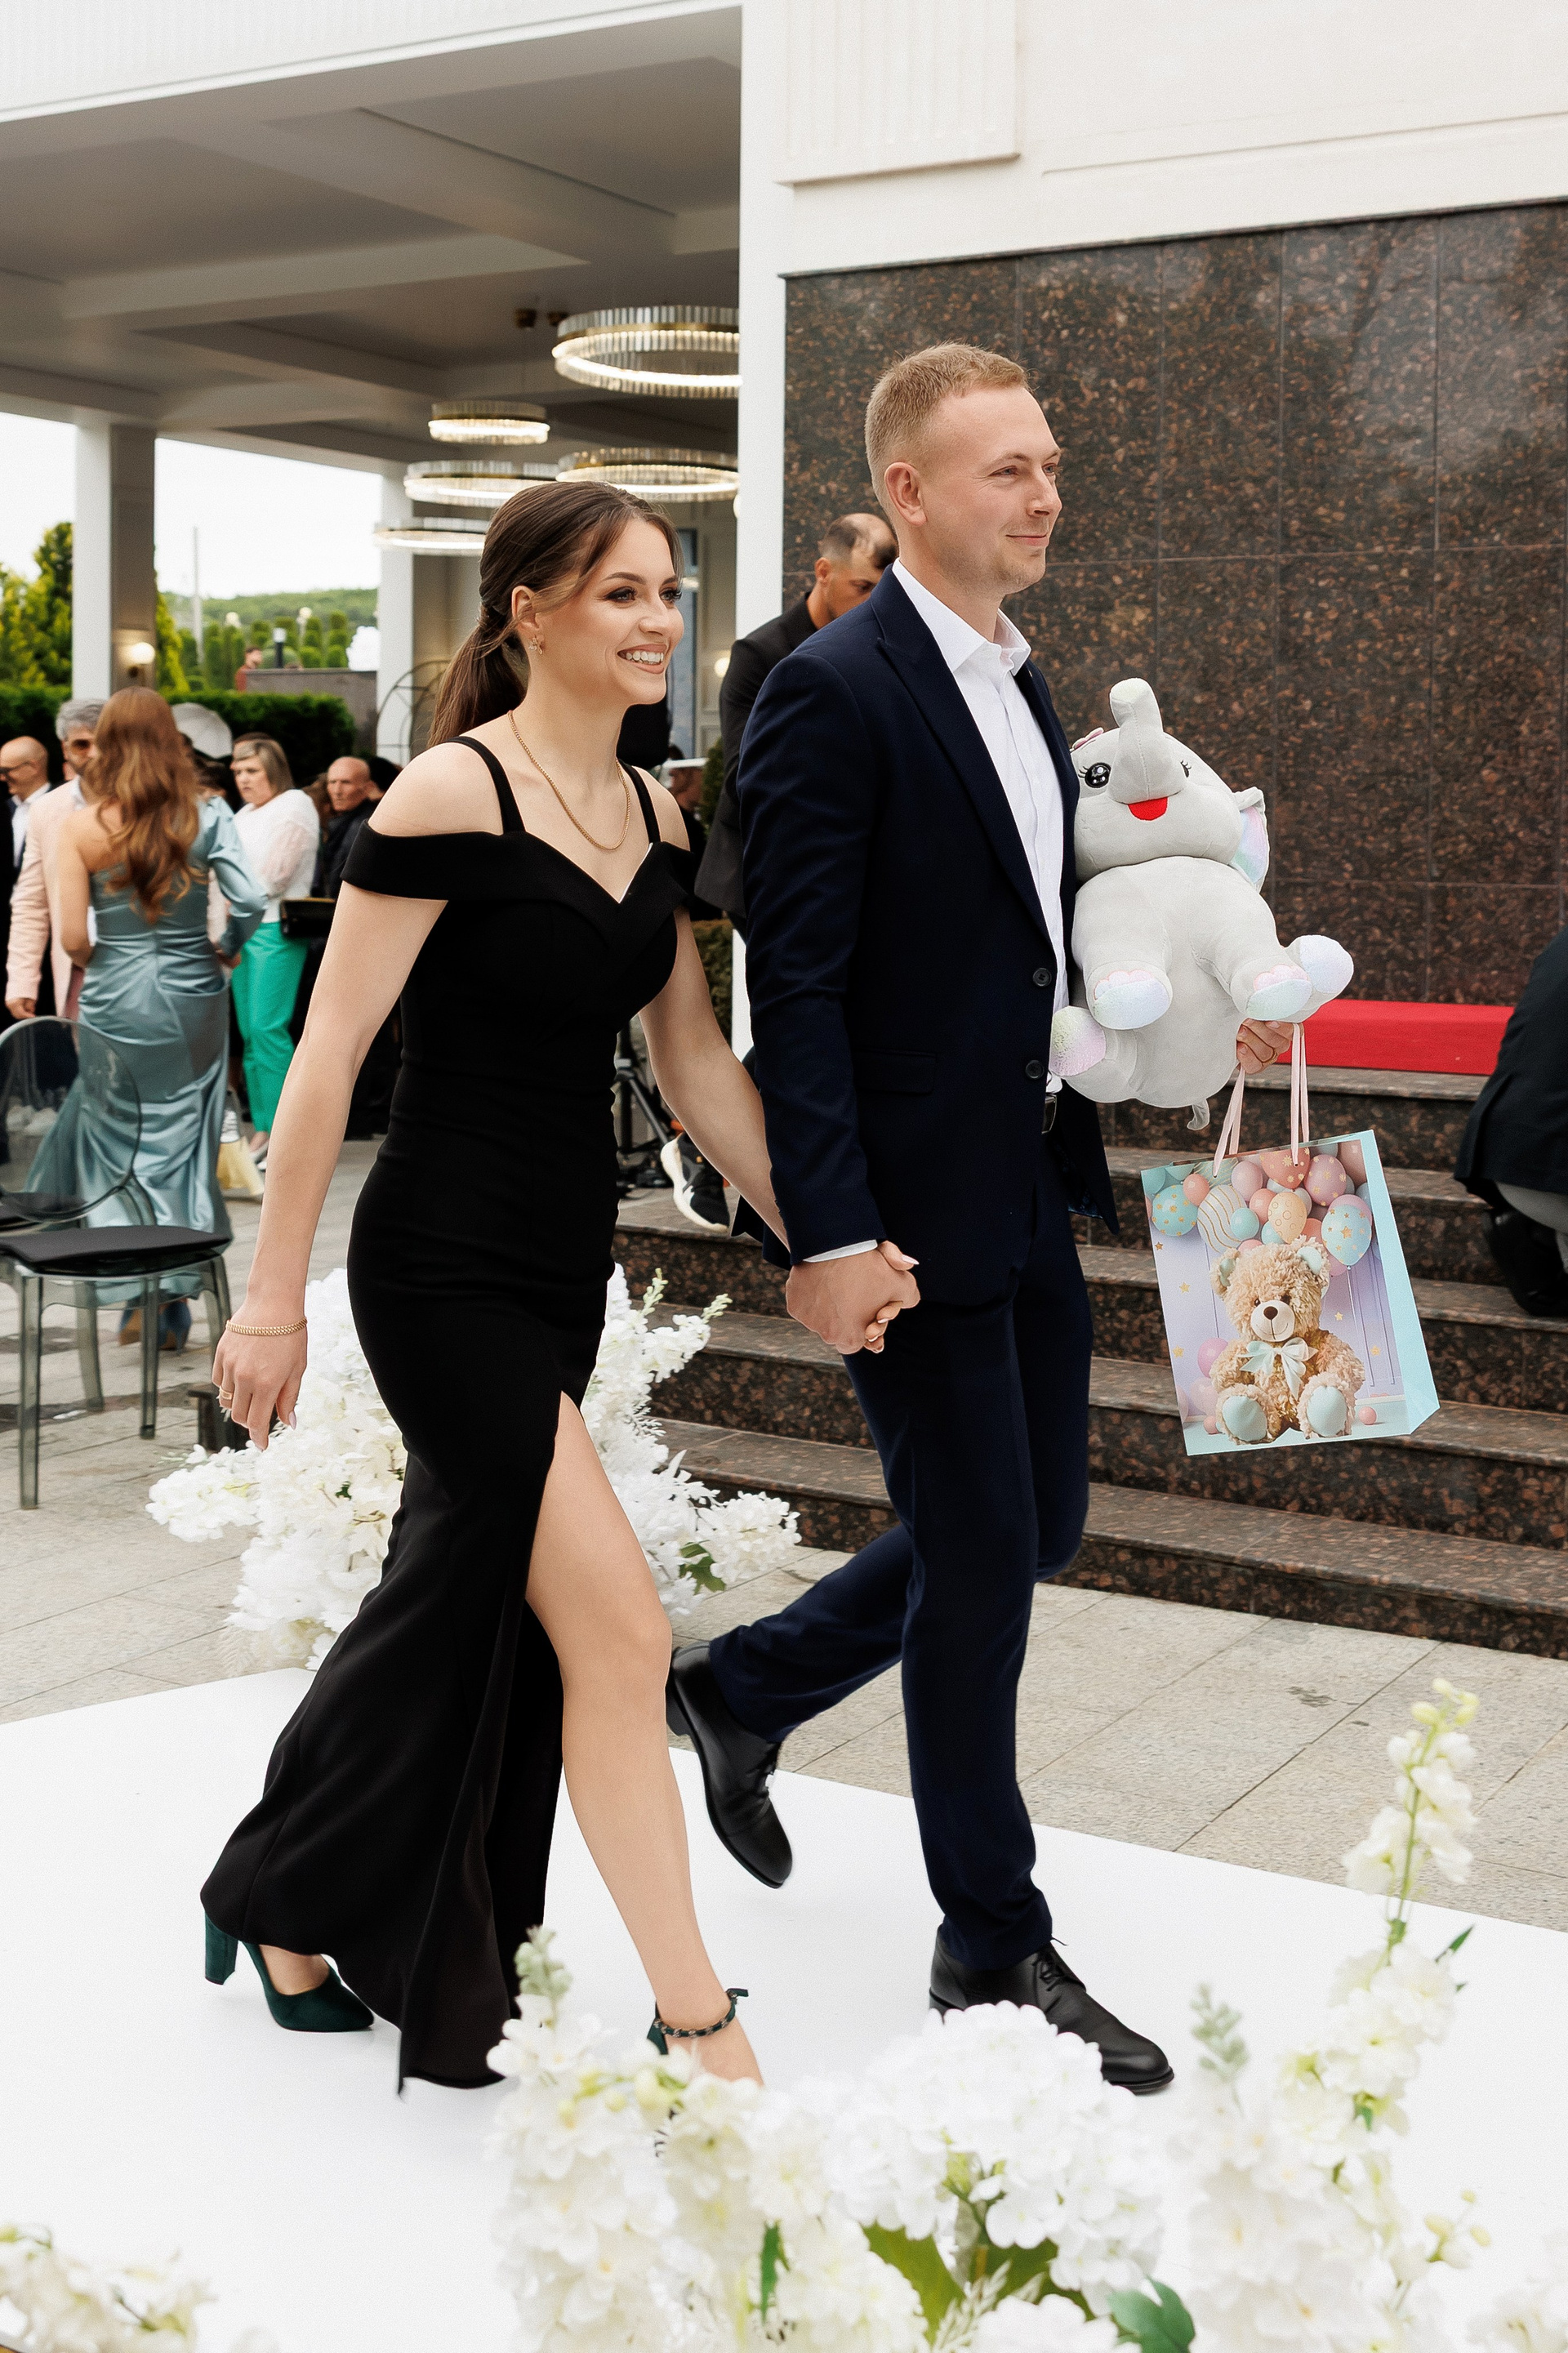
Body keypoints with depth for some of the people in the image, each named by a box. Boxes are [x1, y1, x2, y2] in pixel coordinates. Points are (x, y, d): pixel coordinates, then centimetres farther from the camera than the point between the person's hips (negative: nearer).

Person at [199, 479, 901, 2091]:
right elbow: (329, 1050, -14)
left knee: (461, 1615, 17)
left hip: (566, 1266, 8)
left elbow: (695, 1065, 11)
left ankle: (285, 1908, 38)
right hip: (447, 1271, -8)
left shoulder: (652, 816, 8)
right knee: (618, 1631, -9)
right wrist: (271, 1297, -13)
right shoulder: (454, 792, -14)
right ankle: (700, 2029, 4)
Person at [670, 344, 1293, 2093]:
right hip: (911, 1215, -9)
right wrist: (827, 1236, -24)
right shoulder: (833, 692, -14)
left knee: (1036, 1528, 16)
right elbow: (795, 987, -19)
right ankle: (993, 1948, 20)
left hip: (1029, 1195, 9)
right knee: (980, 1562, 2)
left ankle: (740, 1689, 37)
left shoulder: (1019, 692, 13)